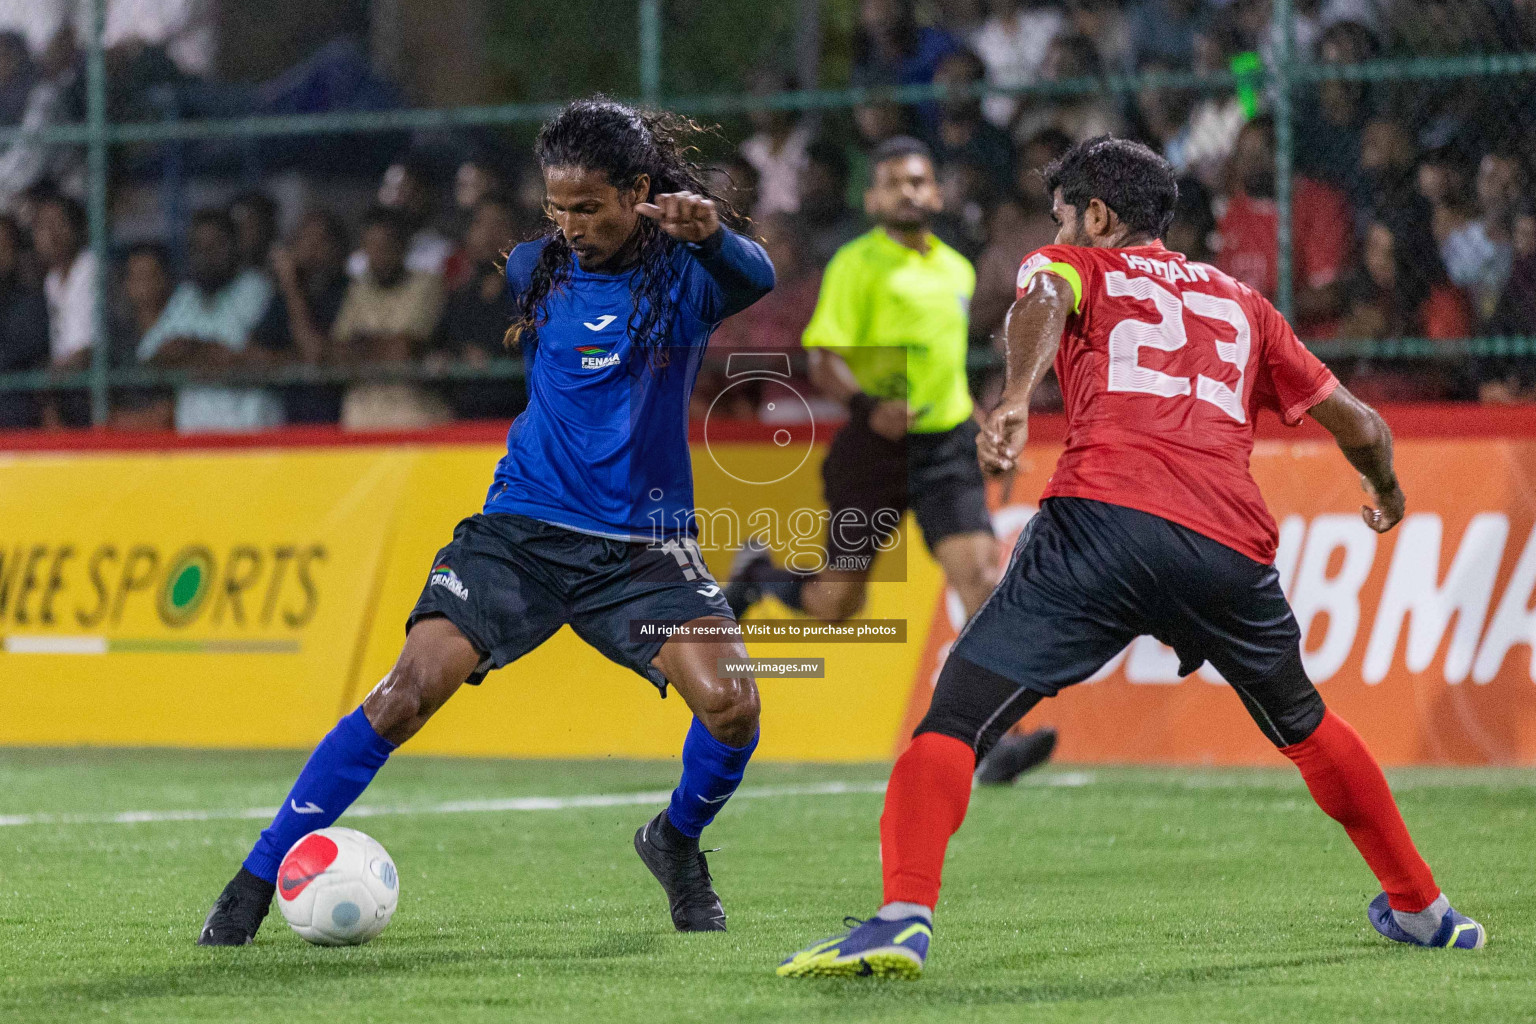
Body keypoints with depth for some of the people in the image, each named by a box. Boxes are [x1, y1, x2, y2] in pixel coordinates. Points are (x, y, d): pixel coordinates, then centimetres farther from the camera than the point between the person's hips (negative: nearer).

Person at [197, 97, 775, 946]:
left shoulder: (681, 274, -6)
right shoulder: (535, 269, 3)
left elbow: (755, 281, -30)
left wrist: (713, 236, -47)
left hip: (642, 542, -1)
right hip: (521, 528, 1)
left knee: (731, 704, -21)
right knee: (409, 691, -17)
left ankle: (676, 844, 12)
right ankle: (255, 883, -10)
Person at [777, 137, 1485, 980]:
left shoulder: (1078, 267, 21)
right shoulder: (1240, 303, 31)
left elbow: (1041, 300, -5)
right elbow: (1358, 423, 35)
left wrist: (1013, 403, -23)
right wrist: (1386, 491, 56)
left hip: (1104, 520, -4)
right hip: (1230, 546, 4)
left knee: (958, 713, -6)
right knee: (1303, 725, 29)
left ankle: (905, 915, -27)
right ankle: (1420, 909, 36)